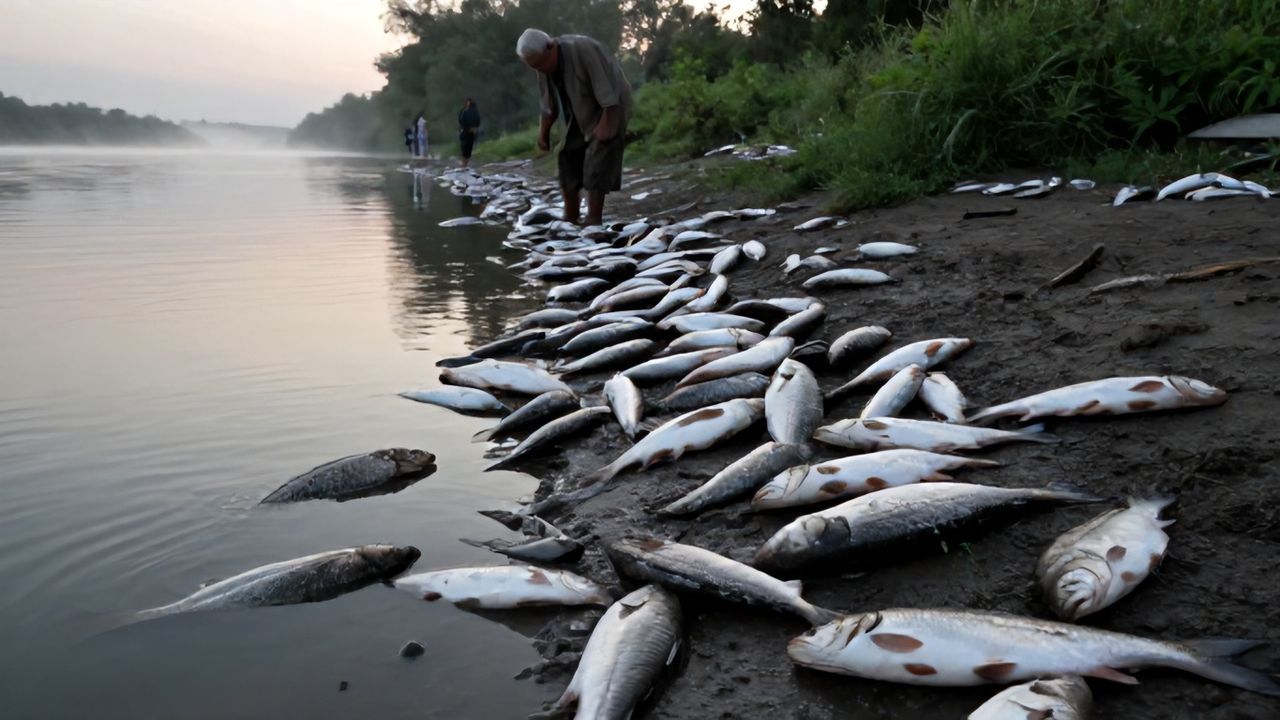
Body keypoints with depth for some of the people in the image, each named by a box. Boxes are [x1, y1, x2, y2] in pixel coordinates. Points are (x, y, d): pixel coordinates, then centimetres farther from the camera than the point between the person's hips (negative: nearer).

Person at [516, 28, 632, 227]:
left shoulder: (582, 49, -28)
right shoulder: (544, 65, -5)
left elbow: (607, 91, -28)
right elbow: (548, 105, 7)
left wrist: (606, 124, -26)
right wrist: (543, 132, 7)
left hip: (606, 111, -7)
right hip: (579, 116, 7)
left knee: (596, 168, -15)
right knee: (568, 165, 5)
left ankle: (594, 221, -9)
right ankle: (569, 222, 15)